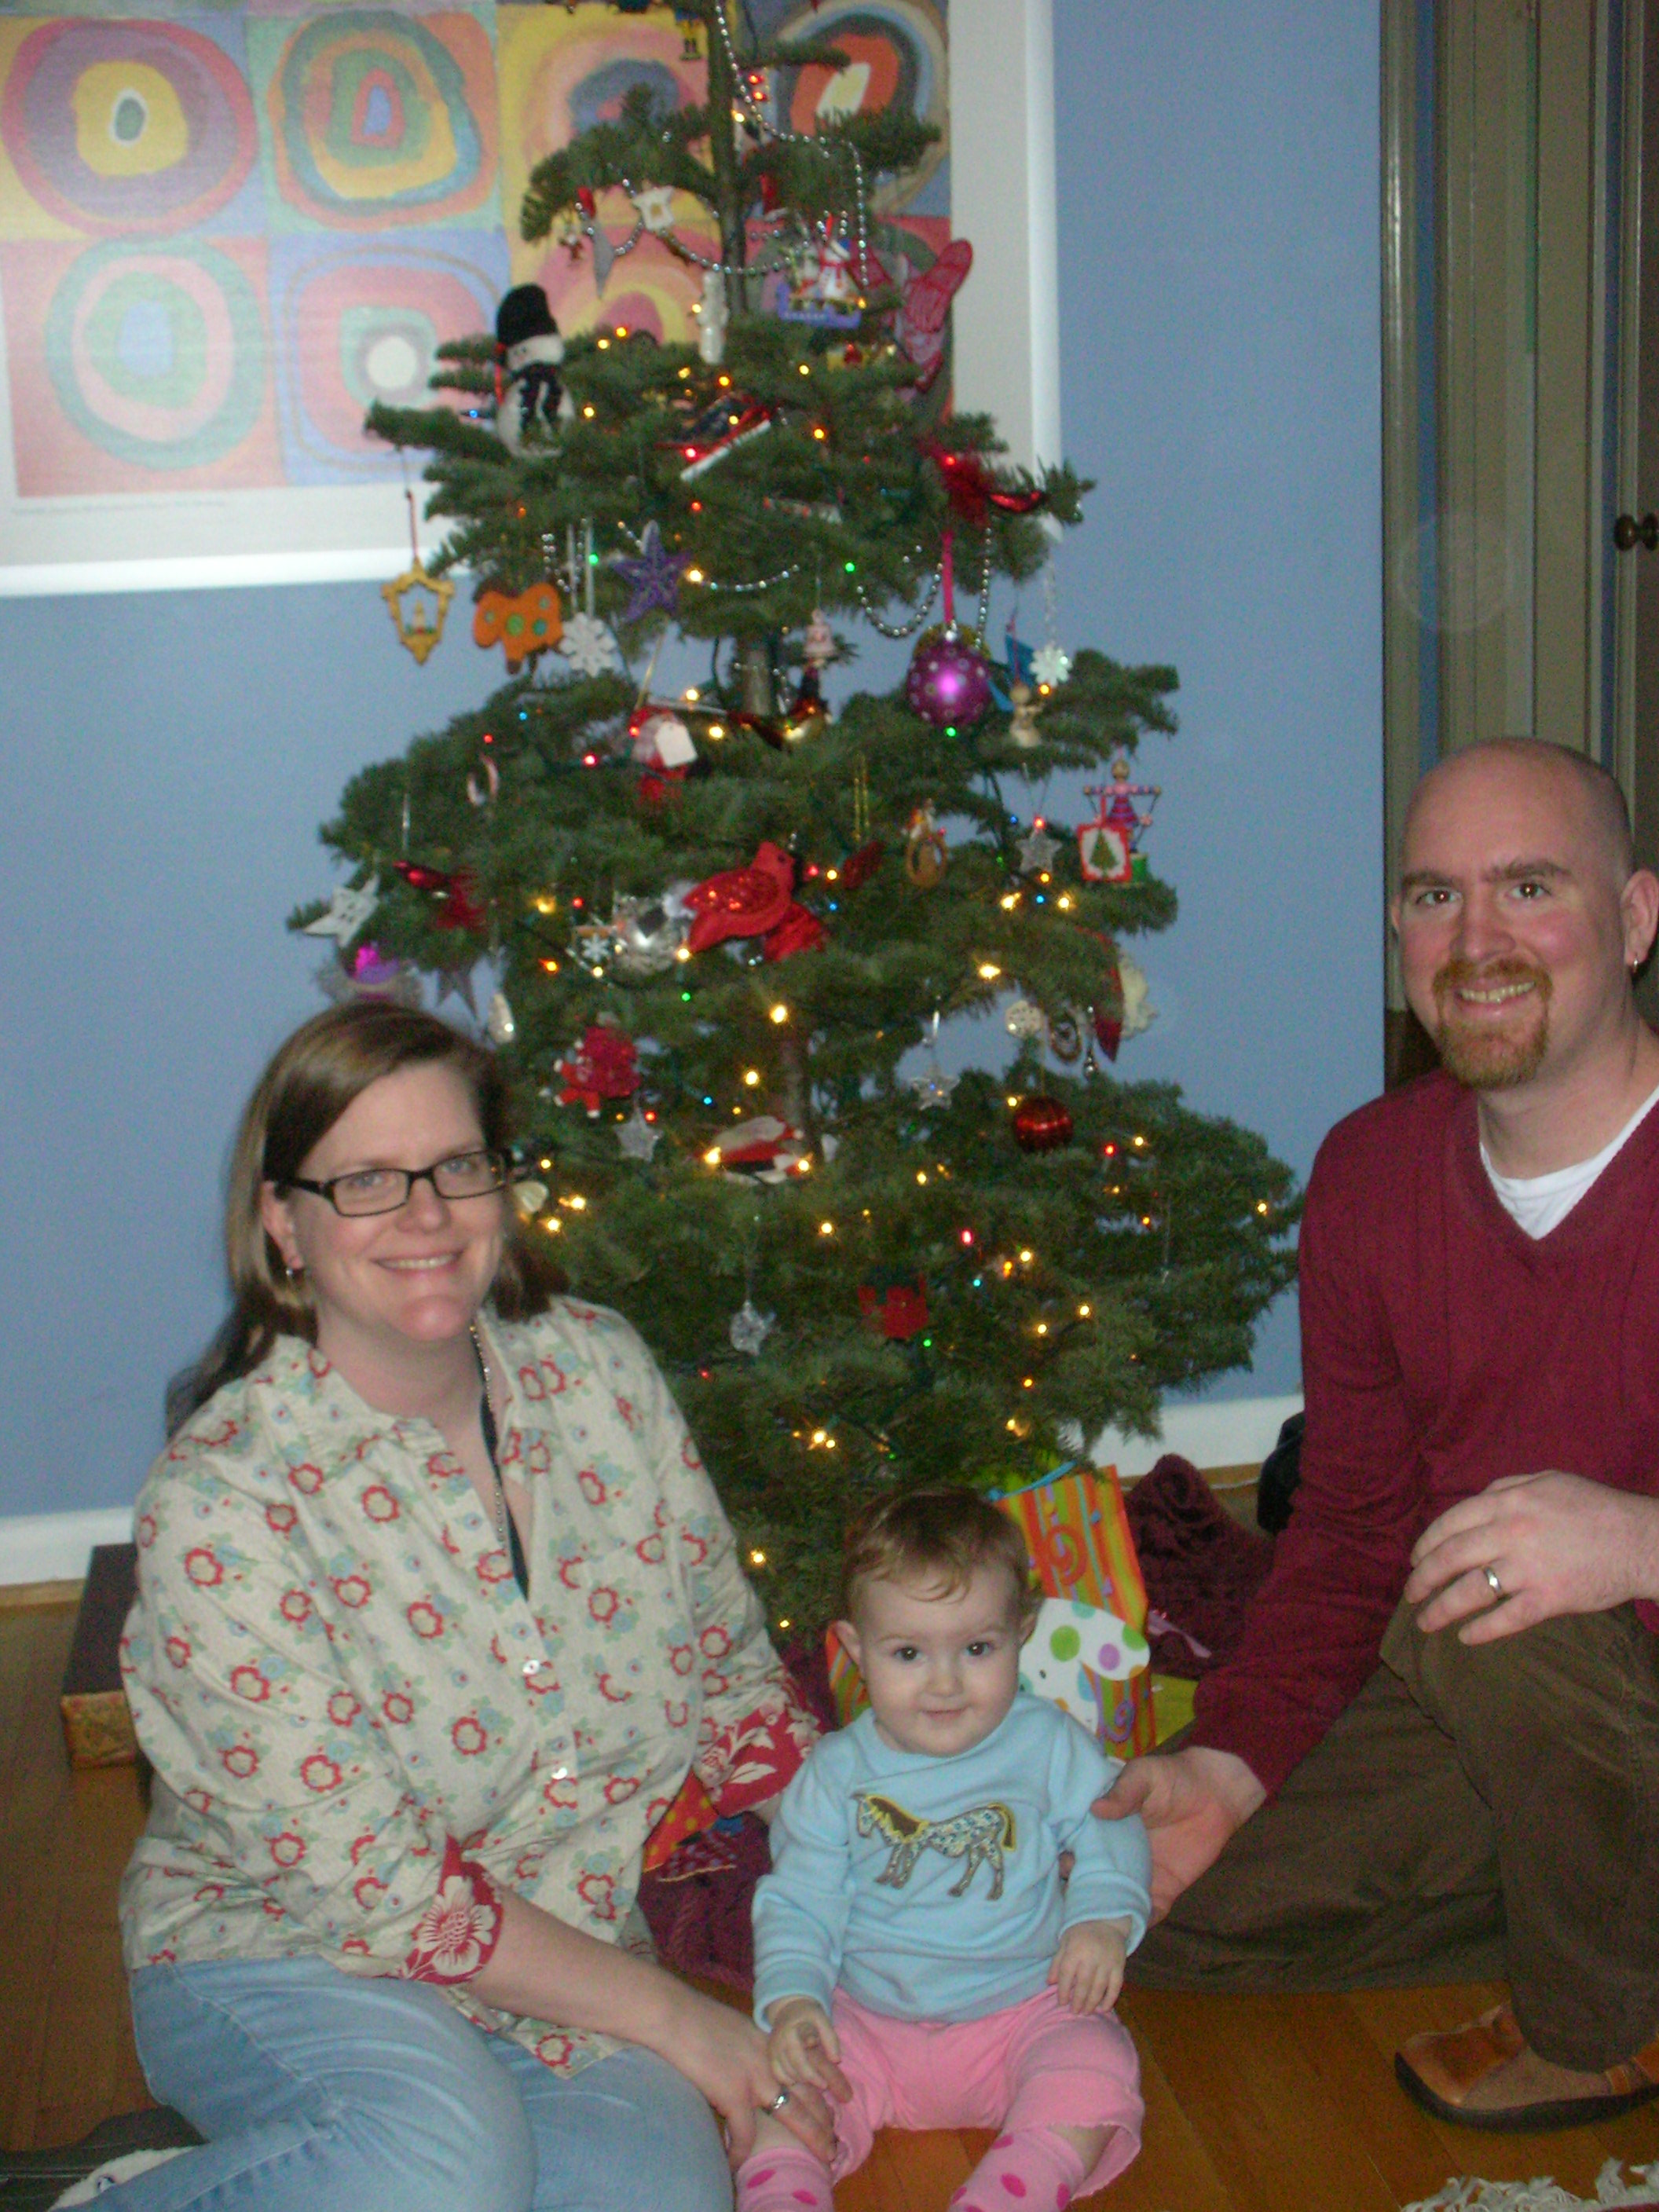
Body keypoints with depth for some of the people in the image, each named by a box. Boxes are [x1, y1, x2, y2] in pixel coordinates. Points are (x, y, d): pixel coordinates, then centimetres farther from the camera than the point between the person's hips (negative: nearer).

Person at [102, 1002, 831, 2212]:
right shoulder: (221, 1498, -17)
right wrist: (671, 2014, -16)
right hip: (278, 1956, -4)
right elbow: (371, 1882, -18)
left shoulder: (599, 1367, -1)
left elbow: (734, 1668, 9)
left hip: (573, 1952, 5)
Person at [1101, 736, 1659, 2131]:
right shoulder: (1372, 1174, 0)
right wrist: (1238, 1758, -3)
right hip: (1490, 1708, 6)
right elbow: (1354, 1520, 7)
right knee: (1175, 1909, 0)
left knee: (1494, 1624, -35)